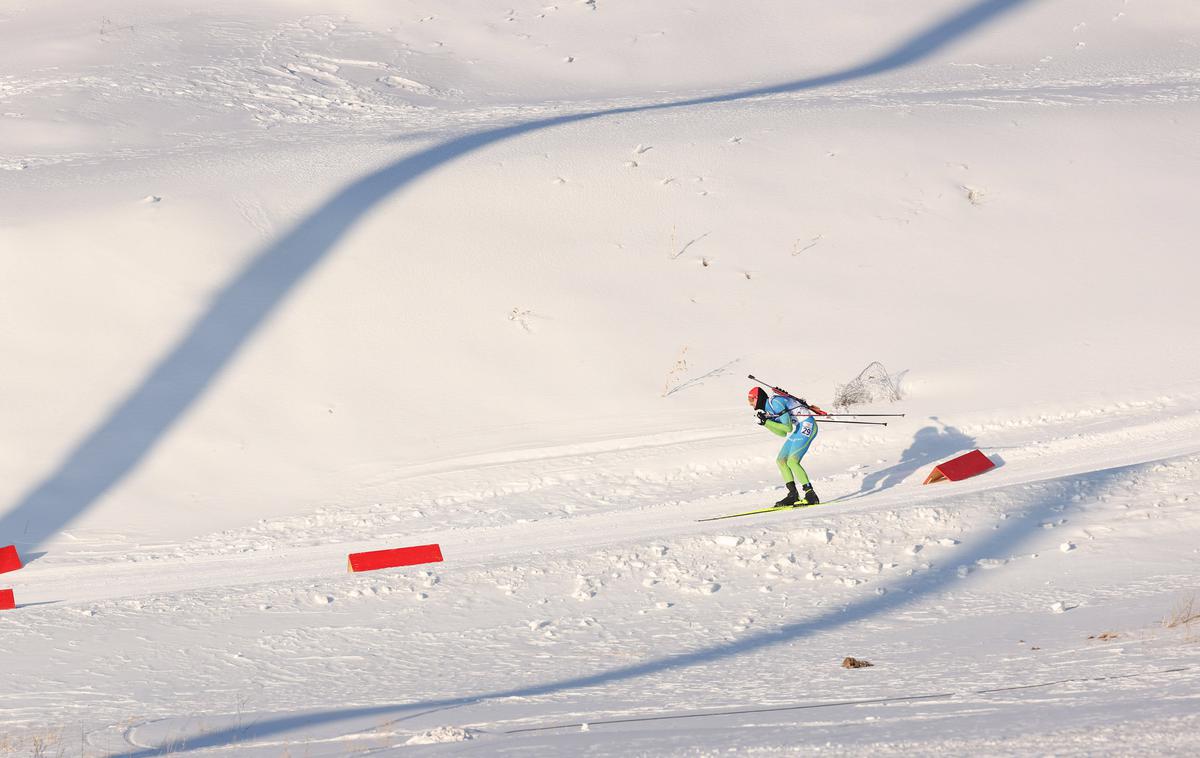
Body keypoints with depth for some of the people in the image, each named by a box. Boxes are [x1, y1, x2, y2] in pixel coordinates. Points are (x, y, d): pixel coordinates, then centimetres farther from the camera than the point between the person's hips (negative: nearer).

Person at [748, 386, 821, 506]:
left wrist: (766, 421, -17)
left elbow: (788, 428, -21)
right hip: (798, 430, 10)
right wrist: (765, 423, 4)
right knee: (781, 461, 9)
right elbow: (783, 433, 13)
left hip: (807, 425, -10)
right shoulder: (768, 409, 12)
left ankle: (811, 496, -20)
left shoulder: (775, 402, -17)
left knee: (792, 461, -21)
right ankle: (793, 495, 12)